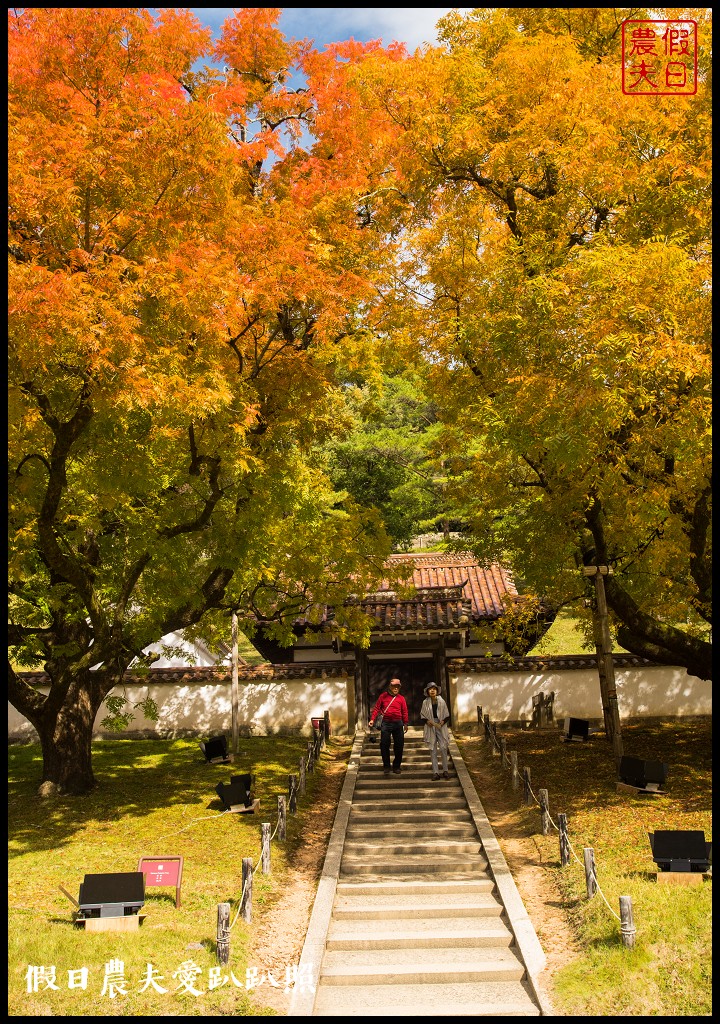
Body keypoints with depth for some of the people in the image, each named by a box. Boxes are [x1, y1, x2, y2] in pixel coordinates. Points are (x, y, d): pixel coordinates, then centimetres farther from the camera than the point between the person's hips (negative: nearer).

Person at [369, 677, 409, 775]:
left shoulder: (401, 698, 7)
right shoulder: (383, 696, 5)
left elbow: (404, 712, 7)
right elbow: (377, 708, 3)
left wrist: (405, 724, 2)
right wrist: (372, 719, -6)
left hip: (398, 723, 1)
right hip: (386, 723, -1)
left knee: (399, 745, 3)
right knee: (384, 745, -3)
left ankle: (397, 766, 15)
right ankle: (386, 766, 7)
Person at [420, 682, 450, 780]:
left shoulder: (441, 701, 3)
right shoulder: (425, 702, 4)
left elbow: (447, 715, 8)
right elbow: (422, 715, 9)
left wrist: (443, 721, -10)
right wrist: (427, 721, -9)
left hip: (441, 727, -1)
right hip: (430, 727, 1)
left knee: (443, 748, -5)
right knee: (433, 750, 1)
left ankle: (445, 770, 6)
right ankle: (435, 772, 5)